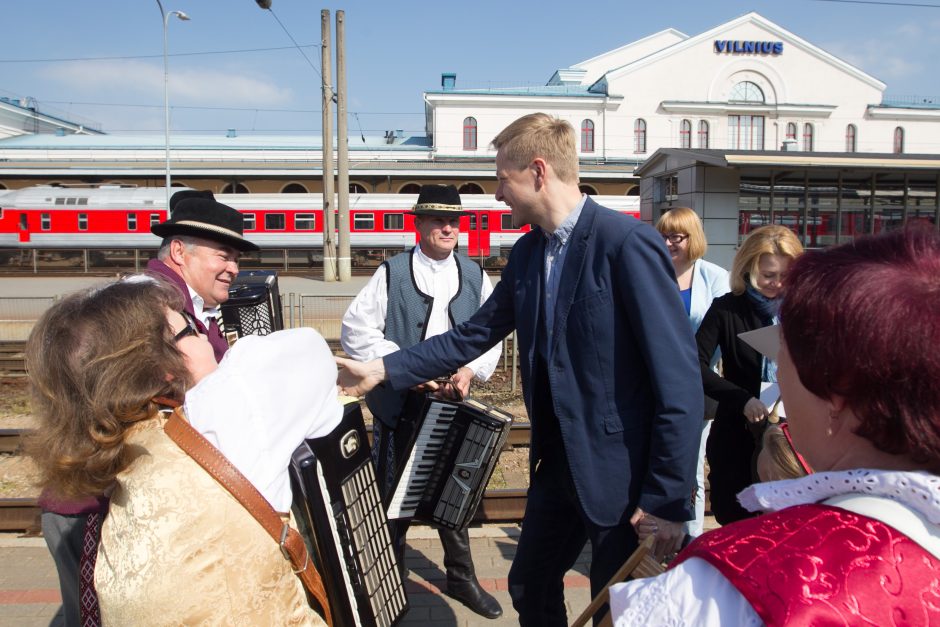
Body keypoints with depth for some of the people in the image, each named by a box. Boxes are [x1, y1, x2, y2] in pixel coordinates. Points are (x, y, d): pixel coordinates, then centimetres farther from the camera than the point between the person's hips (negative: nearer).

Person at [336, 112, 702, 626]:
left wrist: (670, 501, -19)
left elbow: (679, 381, -21)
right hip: (557, 463, 7)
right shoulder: (527, 251, 5)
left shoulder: (628, 243, -20)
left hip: (621, 474, -7)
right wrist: (383, 369, 7)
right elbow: (475, 334, 11)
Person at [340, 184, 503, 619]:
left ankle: (461, 578, 34)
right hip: (399, 404, -2)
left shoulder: (474, 276, 6)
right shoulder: (391, 273, -4)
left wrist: (471, 369, -13)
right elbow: (355, 329, -11)